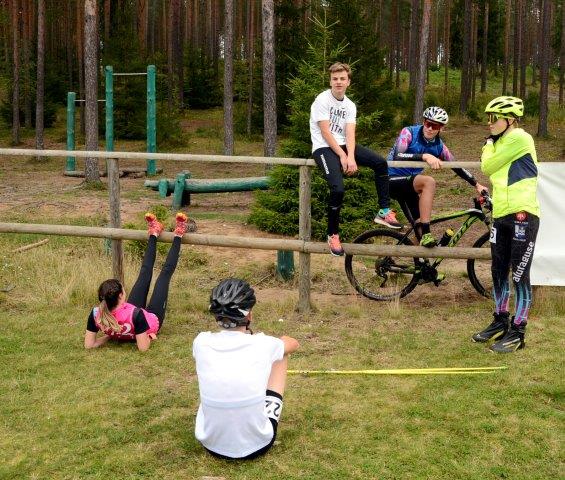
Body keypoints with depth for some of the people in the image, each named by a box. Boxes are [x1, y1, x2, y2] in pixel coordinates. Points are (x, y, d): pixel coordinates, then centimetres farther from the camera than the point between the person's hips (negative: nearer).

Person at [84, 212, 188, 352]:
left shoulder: (96, 315, -35)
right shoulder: (135, 314, -48)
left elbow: (89, 345, -24)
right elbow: (143, 347, -40)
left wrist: (110, 335, -16)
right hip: (152, 319, -4)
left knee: (145, 273, 19)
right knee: (166, 272, 8)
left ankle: (154, 234, 42)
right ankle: (178, 236, 32)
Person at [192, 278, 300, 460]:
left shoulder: (201, 343, -12)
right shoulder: (263, 345, -14)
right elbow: (293, 344, 12)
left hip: (211, 444, 2)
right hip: (257, 446, -2)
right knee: (281, 353, 13)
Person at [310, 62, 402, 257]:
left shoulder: (350, 106, 10)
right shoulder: (322, 100, -7)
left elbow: (350, 134, -2)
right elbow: (325, 132, -13)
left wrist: (351, 157, -20)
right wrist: (342, 156, -19)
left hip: (342, 145, 6)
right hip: (324, 148, -6)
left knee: (380, 163, -13)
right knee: (338, 189, -27)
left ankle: (384, 211, -3)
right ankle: (332, 234, -9)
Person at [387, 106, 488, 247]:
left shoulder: (439, 146, -1)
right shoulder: (409, 132, -17)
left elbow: (456, 167, 10)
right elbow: (397, 157, -33)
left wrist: (477, 185, 6)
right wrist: (425, 156, -45)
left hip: (409, 183, 7)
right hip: (392, 180, -7)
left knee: (419, 226, 4)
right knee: (429, 182, -31)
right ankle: (426, 235, -31)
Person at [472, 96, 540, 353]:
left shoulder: (519, 137, -10)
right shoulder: (502, 142, 18)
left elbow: (487, 166, -9)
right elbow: (489, 170, 16)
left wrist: (489, 143, 7)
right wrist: (490, 142, 13)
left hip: (522, 216, -9)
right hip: (501, 216, 9)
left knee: (519, 274, -4)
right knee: (499, 271, 14)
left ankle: (517, 332, 3)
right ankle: (500, 322, 28)